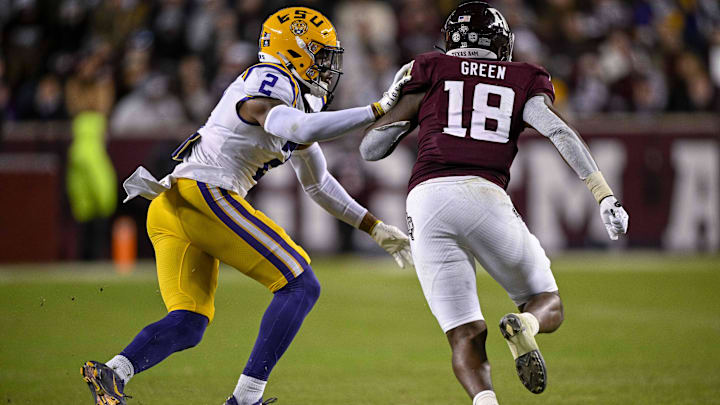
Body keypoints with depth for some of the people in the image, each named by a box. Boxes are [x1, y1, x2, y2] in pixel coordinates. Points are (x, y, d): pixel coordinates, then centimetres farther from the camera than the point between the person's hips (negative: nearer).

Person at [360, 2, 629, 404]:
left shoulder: (431, 74, 20)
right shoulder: (522, 81, 20)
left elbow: (371, 148, 18)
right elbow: (559, 130, 1)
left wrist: (393, 101, 36)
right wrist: (606, 195, -3)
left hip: (427, 201, 1)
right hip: (484, 197, -1)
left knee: (466, 339, 4)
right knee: (549, 308, 18)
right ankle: (523, 325, -19)